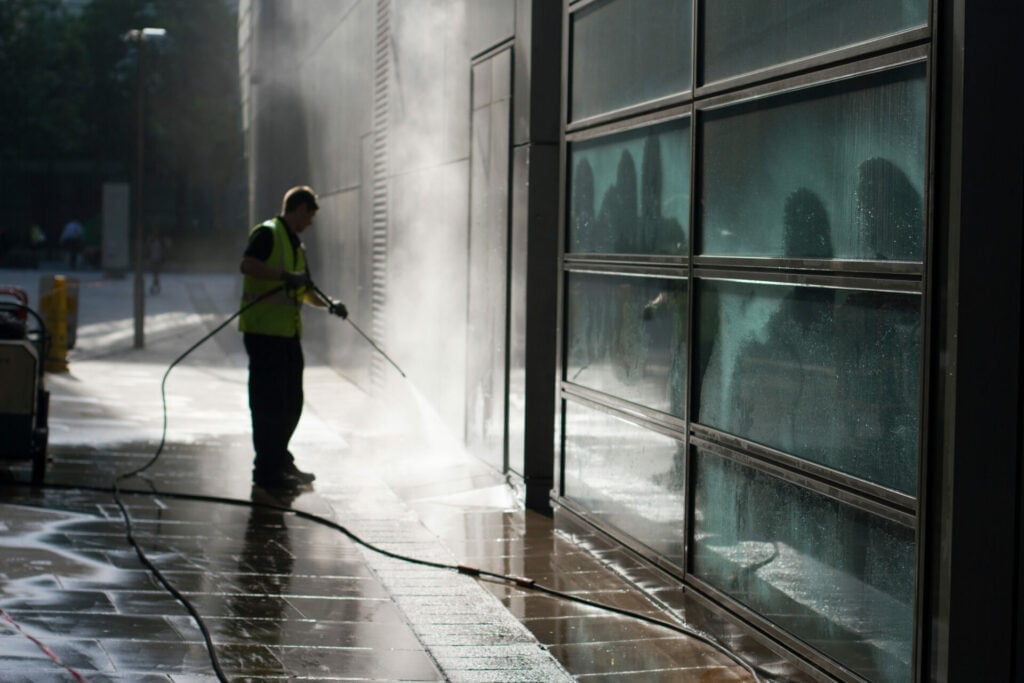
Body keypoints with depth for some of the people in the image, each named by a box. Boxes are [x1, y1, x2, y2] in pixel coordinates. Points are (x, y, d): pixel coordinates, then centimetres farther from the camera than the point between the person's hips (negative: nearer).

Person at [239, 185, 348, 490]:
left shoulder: (297, 245, 21)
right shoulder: (267, 233, -8)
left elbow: (304, 290, 31)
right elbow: (248, 265, -24)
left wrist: (328, 305, 17)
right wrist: (285, 276, -27)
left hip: (289, 334, 9)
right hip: (264, 331, -9)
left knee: (292, 402, 15)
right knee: (269, 402, -6)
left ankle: (280, 460, 28)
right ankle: (266, 470, -1)